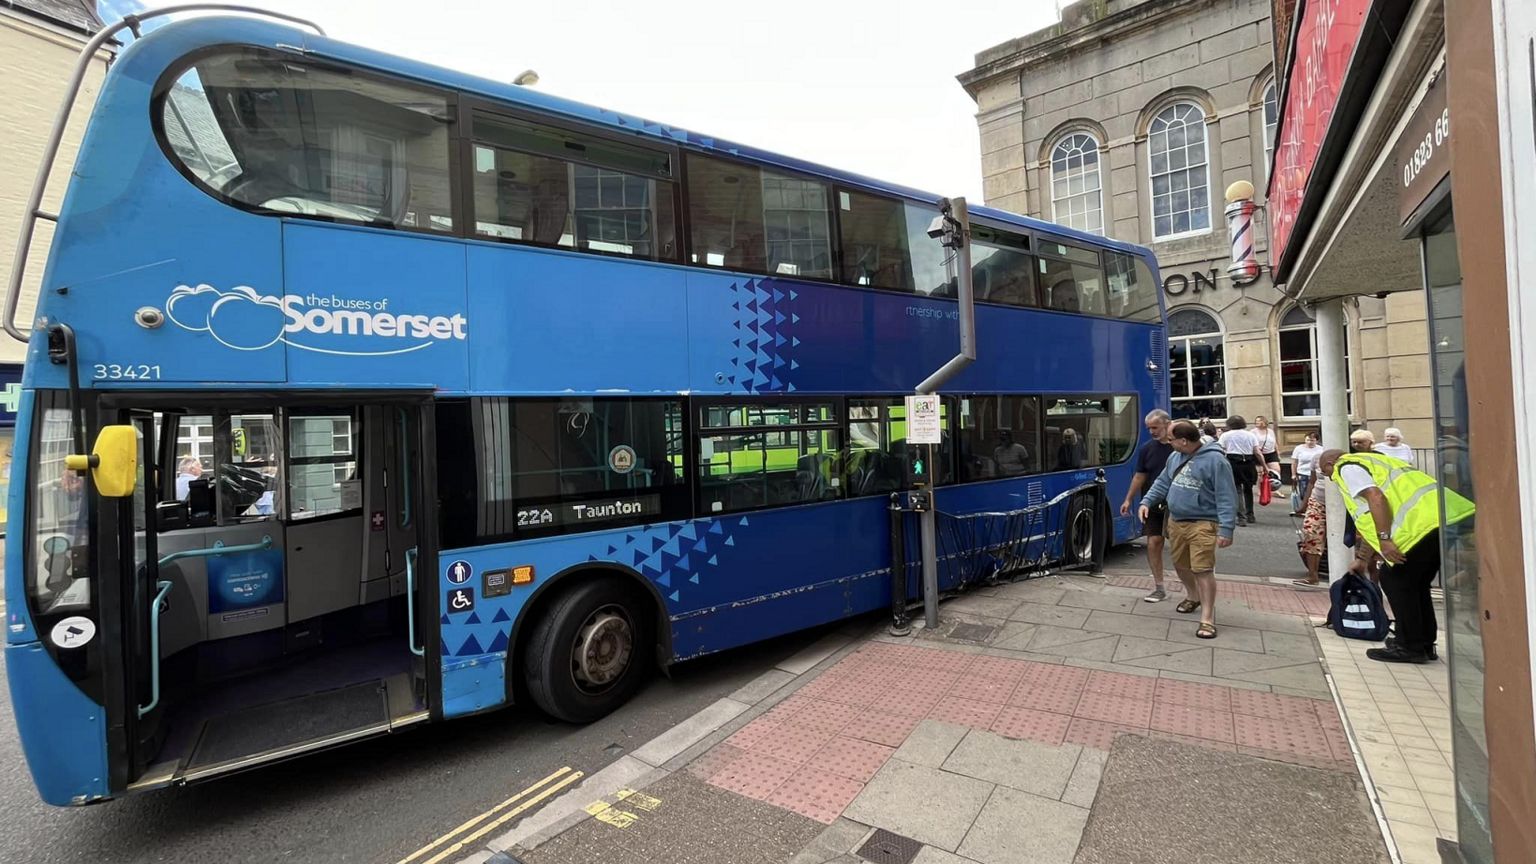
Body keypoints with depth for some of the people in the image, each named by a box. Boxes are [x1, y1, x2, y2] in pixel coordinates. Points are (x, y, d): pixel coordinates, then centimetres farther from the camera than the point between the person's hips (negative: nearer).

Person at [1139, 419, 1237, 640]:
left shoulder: (1214, 460, -15)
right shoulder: (1175, 457, 7)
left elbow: (1226, 498, -16)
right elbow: (1162, 483, 18)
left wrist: (1226, 529, -20)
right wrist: (1147, 502, 5)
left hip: (1202, 525, -7)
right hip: (1176, 522, 8)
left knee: (1203, 570, -9)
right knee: (1180, 565, 19)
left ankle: (1207, 619, 0)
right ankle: (1194, 597, 44)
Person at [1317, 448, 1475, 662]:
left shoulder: (1347, 467, 3)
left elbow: (1375, 497, -17)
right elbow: (1369, 521, 35)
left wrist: (1384, 540, -18)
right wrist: (1363, 560, 40)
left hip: (1423, 522, -10)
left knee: (1394, 579, 2)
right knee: (1415, 581, 19)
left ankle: (1410, 647, 7)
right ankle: (1424, 643, 27)